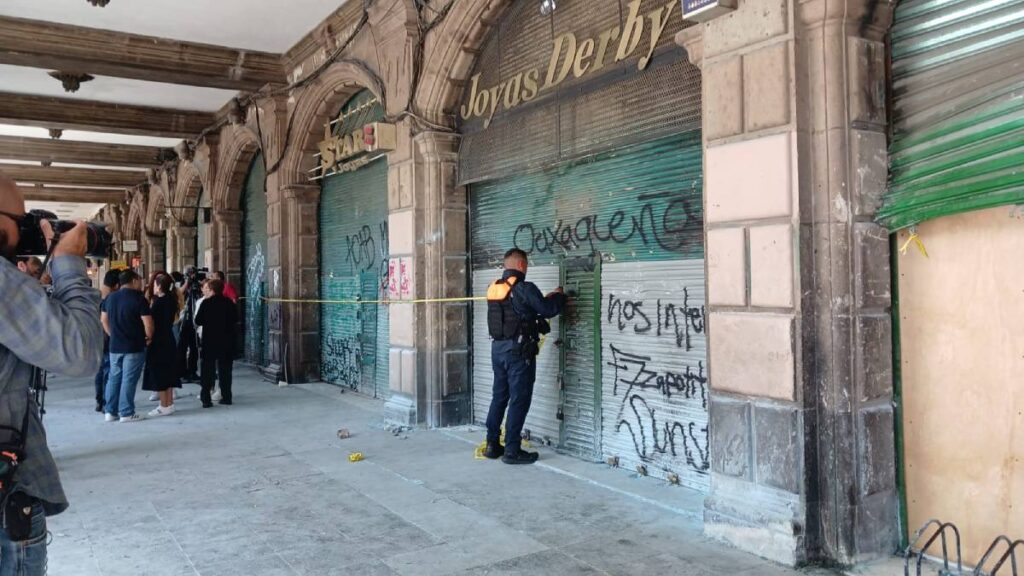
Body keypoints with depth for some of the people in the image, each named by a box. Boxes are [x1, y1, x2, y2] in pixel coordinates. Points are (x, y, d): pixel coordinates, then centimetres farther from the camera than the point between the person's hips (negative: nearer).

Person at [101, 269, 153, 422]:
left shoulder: (111, 297, 9)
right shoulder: (138, 298, -12)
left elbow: (104, 319, 17)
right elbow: (148, 322, -18)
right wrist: (149, 337, -1)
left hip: (115, 345, 6)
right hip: (134, 346, -6)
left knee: (114, 377, 13)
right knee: (129, 379, -2)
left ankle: (111, 411, 16)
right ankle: (126, 413, 1)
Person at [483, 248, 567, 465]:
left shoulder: (494, 289, 9)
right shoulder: (525, 288, -15)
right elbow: (548, 309, -9)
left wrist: (547, 298, 22)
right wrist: (559, 296, 12)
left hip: (498, 347, 8)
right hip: (519, 350, -8)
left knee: (499, 396, 16)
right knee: (519, 400, 0)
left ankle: (492, 445, 22)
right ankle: (512, 450, 3)